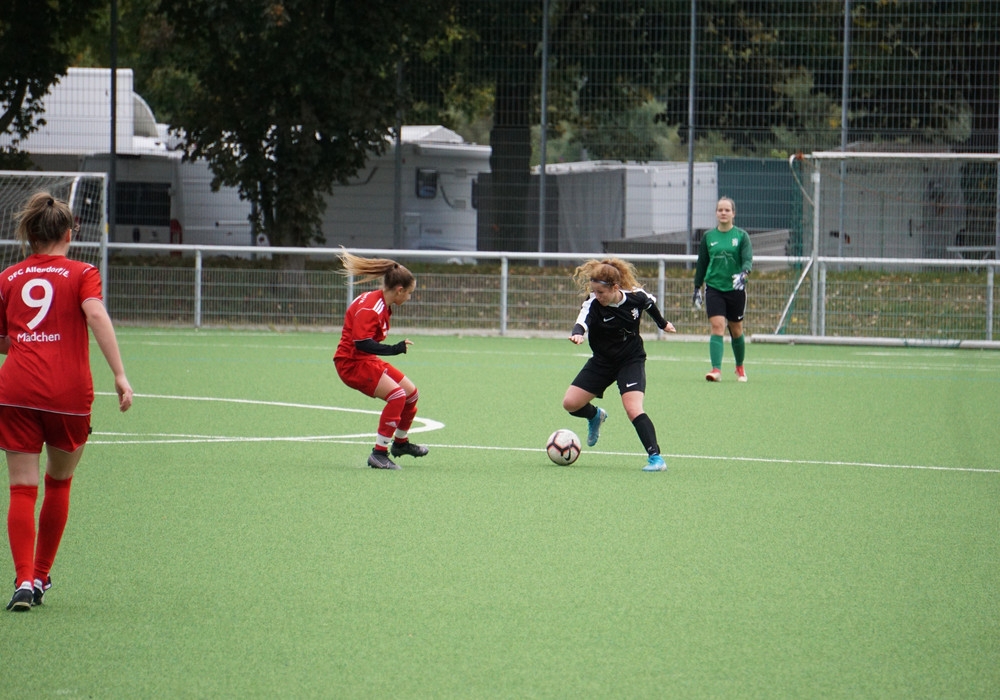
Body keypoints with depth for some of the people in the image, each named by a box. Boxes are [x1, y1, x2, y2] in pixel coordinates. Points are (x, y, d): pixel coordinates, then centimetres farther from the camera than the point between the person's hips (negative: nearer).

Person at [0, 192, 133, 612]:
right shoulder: (81, 274, 5)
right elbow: (96, 315, -13)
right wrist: (120, 374, -17)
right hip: (68, 392, -1)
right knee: (59, 483, 19)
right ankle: (41, 577, 24)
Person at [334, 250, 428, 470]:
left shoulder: (383, 305, 7)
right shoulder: (370, 308, -24)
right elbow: (361, 343, -34)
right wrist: (395, 349, -39)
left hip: (367, 361, 10)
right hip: (352, 363, -10)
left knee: (411, 393, 14)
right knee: (396, 394, -25)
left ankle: (400, 443, 38)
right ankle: (379, 453, -20)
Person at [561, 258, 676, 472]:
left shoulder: (636, 297, -18)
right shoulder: (593, 303, -21)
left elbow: (650, 304, 7)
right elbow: (582, 321, -42)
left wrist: (662, 324, 26)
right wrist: (577, 334, -67)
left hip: (631, 360, -2)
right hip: (602, 361, 2)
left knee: (633, 409, -22)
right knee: (570, 403, -1)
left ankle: (655, 457, -19)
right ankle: (595, 416, 33)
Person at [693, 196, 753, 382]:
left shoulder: (741, 236, -1)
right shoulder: (708, 236, 5)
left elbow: (748, 260, -11)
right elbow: (702, 263, 13)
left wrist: (743, 274, -32)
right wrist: (697, 288, 13)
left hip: (736, 289, -1)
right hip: (714, 288, 1)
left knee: (736, 330, 10)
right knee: (717, 327, -14)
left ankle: (740, 367, 31)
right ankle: (716, 370, -21)